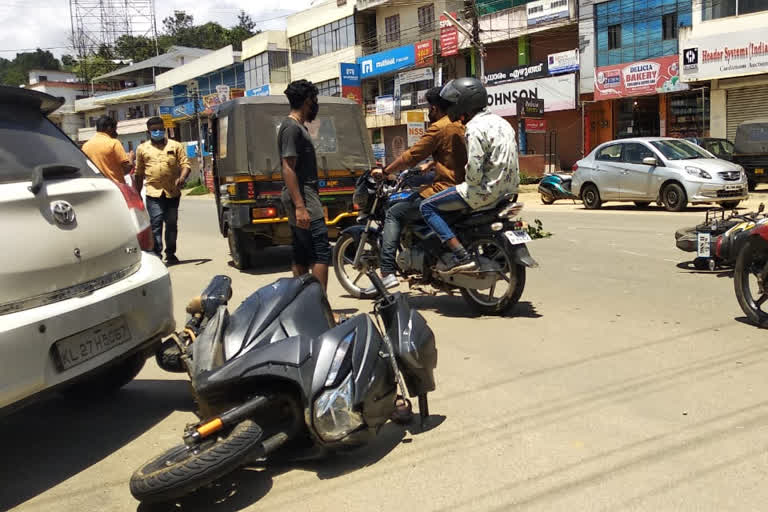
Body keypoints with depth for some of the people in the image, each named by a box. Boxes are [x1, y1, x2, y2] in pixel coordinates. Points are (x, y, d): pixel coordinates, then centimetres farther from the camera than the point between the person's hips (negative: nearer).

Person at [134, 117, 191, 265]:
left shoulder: (176, 146, 9)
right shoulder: (142, 149, 11)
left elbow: (185, 165, 3)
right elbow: (139, 173, 15)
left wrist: (182, 178, -18)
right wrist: (137, 193, 13)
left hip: (173, 192, 1)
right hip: (153, 193, -1)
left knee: (172, 224, 9)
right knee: (156, 223, -10)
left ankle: (170, 254, 21)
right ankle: (156, 254, -9)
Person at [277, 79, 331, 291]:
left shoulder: (297, 126, 21)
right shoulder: (292, 127, -11)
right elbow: (288, 168, -19)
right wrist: (300, 207, -25)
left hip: (302, 198, 11)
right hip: (303, 199, -11)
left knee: (301, 257, 11)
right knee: (321, 252, -13)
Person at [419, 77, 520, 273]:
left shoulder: (475, 128, -16)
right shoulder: (500, 121, 14)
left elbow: (474, 169, -23)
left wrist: (468, 182, -2)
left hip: (487, 189, -10)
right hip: (508, 188, 10)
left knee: (427, 206, -6)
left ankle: (461, 257, -15)